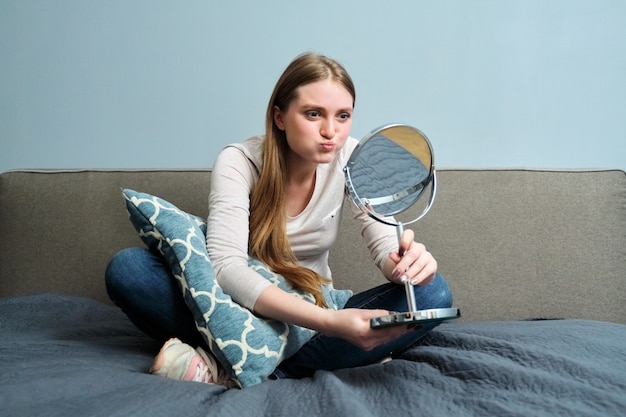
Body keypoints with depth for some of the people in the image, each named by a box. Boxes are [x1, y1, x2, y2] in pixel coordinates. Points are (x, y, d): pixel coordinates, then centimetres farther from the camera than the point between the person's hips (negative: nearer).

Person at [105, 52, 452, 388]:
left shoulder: (351, 158, -9)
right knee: (126, 268, -27)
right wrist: (328, 321, -43)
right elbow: (227, 267, -30)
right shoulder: (238, 162, -18)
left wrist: (404, 261, -39)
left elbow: (385, 242, -12)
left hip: (314, 310, 3)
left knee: (433, 293, -23)